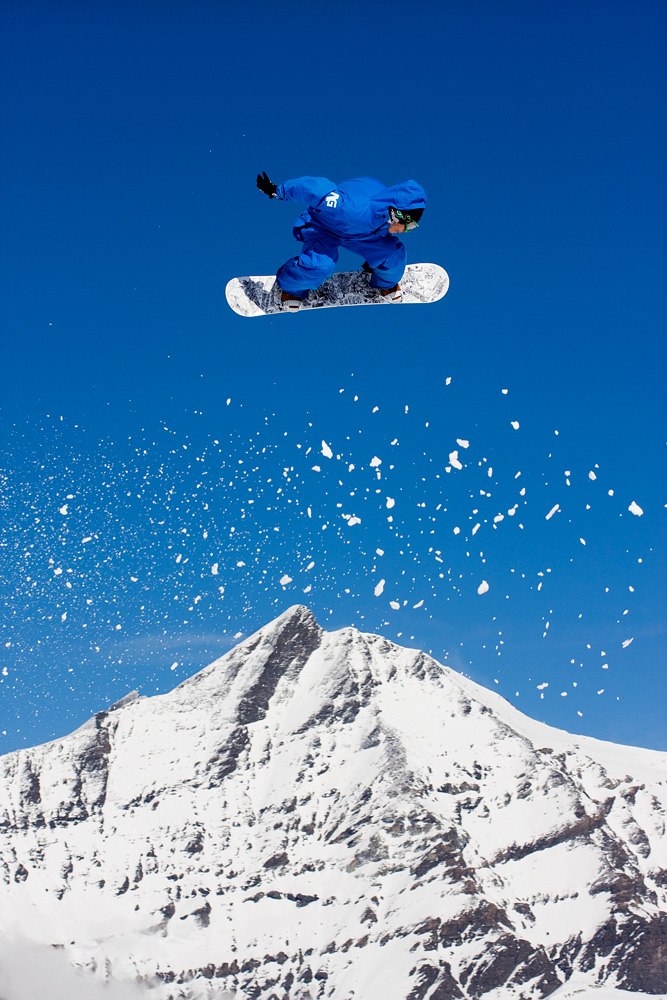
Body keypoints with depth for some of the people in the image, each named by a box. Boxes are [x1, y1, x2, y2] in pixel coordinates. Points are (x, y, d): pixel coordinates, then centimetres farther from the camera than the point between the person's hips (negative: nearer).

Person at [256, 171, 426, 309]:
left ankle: (387, 282, 23)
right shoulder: (357, 209, -46)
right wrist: (277, 191, -28)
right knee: (321, 266, -33)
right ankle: (290, 287, 2)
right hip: (323, 226, -5)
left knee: (393, 252, -14)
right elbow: (319, 190, -40)